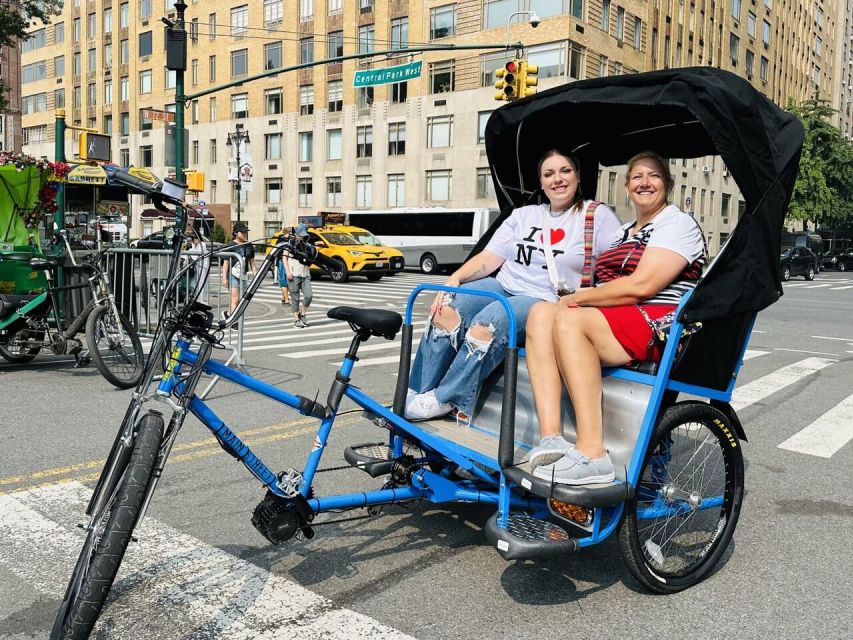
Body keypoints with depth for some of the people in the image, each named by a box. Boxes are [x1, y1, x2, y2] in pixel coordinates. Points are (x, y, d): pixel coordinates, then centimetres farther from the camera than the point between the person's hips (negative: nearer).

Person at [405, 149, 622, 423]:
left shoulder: (597, 215, 6)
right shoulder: (523, 215, 19)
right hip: (502, 286, 5)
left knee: (486, 323, -33)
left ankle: (445, 400, -23)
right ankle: (417, 395, -18)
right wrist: (455, 279, -6)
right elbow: (489, 257, 11)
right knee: (445, 310, -22)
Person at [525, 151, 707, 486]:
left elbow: (640, 286, -13)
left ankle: (592, 454, -37)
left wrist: (579, 298, -7)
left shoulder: (678, 224, 1)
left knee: (569, 319, -32)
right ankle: (551, 437, -32)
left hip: (661, 324, -8)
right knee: (541, 312, -18)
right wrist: (578, 297, 1)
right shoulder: (624, 232, 29)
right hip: (613, 322, 8)